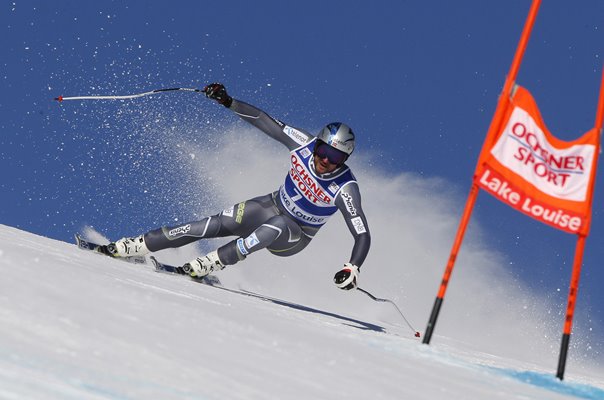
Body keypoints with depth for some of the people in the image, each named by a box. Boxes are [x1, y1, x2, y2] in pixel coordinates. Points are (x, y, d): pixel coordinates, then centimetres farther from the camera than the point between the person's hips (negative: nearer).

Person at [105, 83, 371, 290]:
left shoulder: (345, 189, -28)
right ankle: (139, 245, -11)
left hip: (294, 238, -4)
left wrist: (352, 269, -45)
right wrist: (228, 102, -23)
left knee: (278, 224, -39)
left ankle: (213, 263, -31)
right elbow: (263, 121, -12)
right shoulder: (305, 145, -18)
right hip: (272, 207, 4)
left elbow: (363, 236, -28)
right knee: (216, 225, -15)